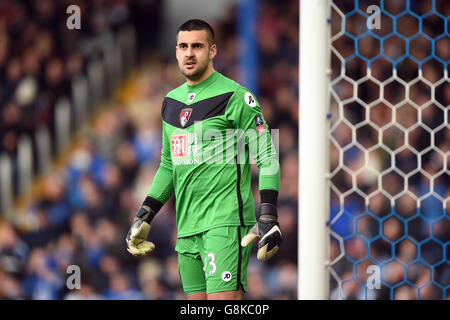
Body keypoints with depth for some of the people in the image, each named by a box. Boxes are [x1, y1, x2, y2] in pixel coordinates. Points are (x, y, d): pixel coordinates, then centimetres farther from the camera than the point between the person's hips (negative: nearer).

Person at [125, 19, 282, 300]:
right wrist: (145, 216, 21)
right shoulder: (172, 101, 17)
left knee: (224, 298, -17)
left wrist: (268, 216, -14)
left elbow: (267, 158, -6)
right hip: (187, 226, 7)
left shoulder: (235, 97, -5)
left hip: (226, 223, -7)